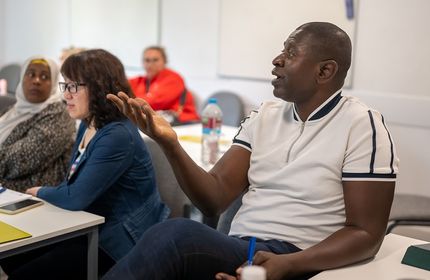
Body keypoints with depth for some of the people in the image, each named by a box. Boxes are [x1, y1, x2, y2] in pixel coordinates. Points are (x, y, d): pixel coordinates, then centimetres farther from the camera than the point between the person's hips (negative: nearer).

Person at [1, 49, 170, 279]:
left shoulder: (118, 136, -25)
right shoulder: (87, 125, 7)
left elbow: (76, 198, -26)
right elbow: (72, 184, 11)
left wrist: (40, 192, -6)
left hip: (119, 241, -9)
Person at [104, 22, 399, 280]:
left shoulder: (362, 126, -6)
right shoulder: (264, 116, 11)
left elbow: (367, 234, -9)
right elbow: (215, 197, 4)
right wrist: (169, 143, -12)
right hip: (236, 250, 5)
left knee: (175, 235, -30)